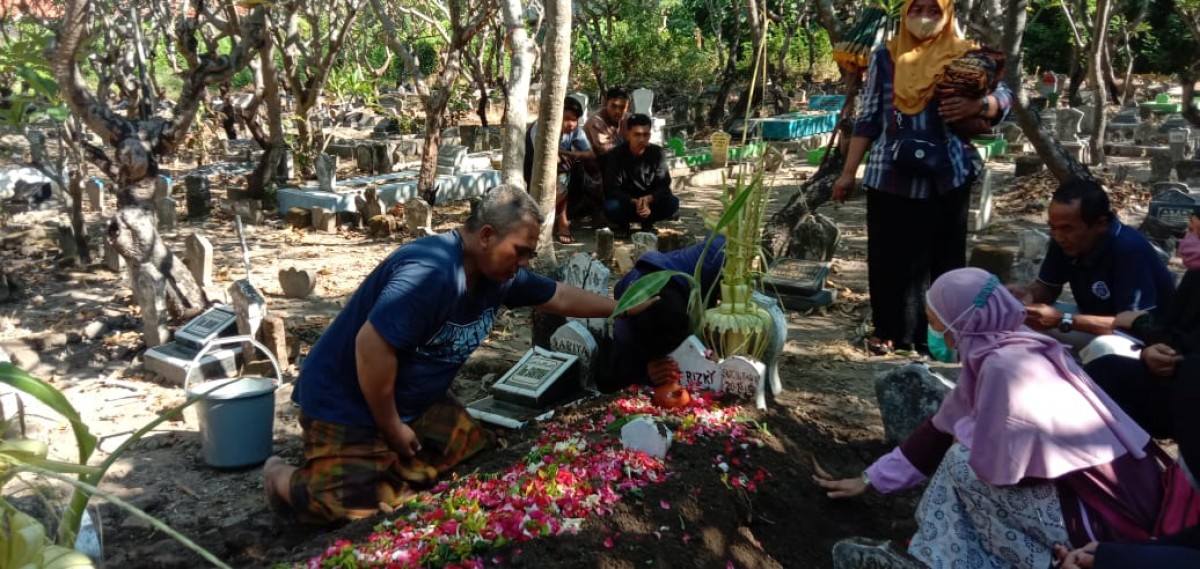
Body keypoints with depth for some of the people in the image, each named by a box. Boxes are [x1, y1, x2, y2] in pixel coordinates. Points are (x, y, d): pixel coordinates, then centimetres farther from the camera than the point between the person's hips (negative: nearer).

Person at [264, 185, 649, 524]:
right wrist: (391, 427, -23)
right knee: (366, 501, -17)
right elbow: (372, 346, -34)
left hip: (414, 400, 9)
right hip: (347, 402, -9)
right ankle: (284, 478, 11)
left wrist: (624, 308, 13)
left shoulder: (500, 273, -3)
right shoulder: (430, 272, -33)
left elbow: (560, 298, 11)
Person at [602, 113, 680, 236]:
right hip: (626, 202, -2)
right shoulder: (616, 154, -15)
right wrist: (635, 202, -36)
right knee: (611, 207, -35)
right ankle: (622, 224, 1)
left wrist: (648, 199, -33)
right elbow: (612, 189, -19)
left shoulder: (656, 152, -9)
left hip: (649, 201, 2)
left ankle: (647, 223, 3)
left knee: (672, 203, -27)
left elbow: (663, 185, -11)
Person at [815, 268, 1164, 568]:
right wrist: (870, 480, 18)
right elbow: (943, 429, 12)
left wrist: (965, 431, -2)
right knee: (969, 442, 9)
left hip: (1110, 518, -8)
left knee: (964, 461, -12)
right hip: (1100, 490, 8)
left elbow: (998, 464, -24)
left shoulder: (1006, 366, -22)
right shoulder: (994, 352, 4)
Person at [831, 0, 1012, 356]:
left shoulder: (964, 55, 4)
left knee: (944, 257, 4)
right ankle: (889, 330, 17)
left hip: (945, 178, -1)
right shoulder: (885, 57, 7)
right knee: (888, 256, 4)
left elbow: (1004, 96, -2)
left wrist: (977, 105, -25)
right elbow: (868, 119, 8)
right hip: (890, 176, 1)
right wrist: (849, 172, 6)